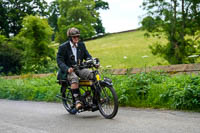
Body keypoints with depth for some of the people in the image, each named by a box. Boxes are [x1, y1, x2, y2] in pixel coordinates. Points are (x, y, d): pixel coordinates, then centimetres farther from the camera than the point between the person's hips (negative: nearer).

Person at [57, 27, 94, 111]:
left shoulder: (81, 45, 9)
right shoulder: (63, 47, -6)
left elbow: (87, 56, 10)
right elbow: (59, 61, -11)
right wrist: (67, 69, -30)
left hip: (79, 69, 4)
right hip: (68, 70, -4)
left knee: (93, 75, -24)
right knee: (74, 78, -39)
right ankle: (77, 101, -37)